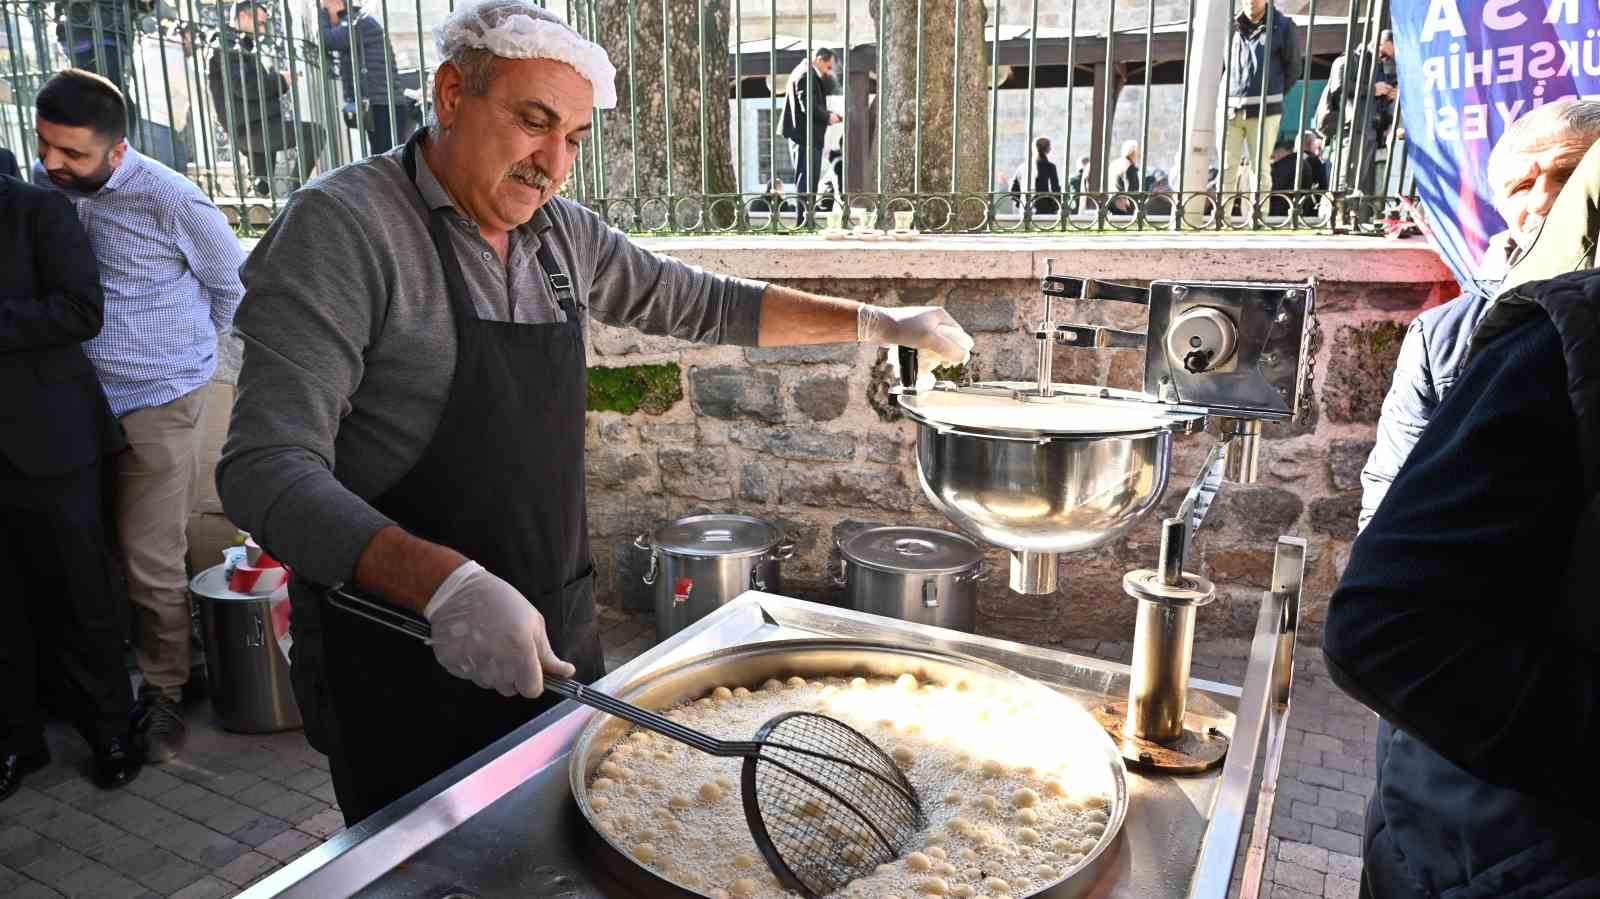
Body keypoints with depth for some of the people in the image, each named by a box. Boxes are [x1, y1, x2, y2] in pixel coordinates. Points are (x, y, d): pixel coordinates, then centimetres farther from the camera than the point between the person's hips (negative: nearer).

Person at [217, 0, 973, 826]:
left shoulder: (560, 235, 4)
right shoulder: (342, 228, -17)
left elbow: (698, 304, 14)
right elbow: (269, 470, -25)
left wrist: (874, 322, 8)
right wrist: (444, 583, -41)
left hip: (553, 635, 7)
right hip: (404, 659, -6)